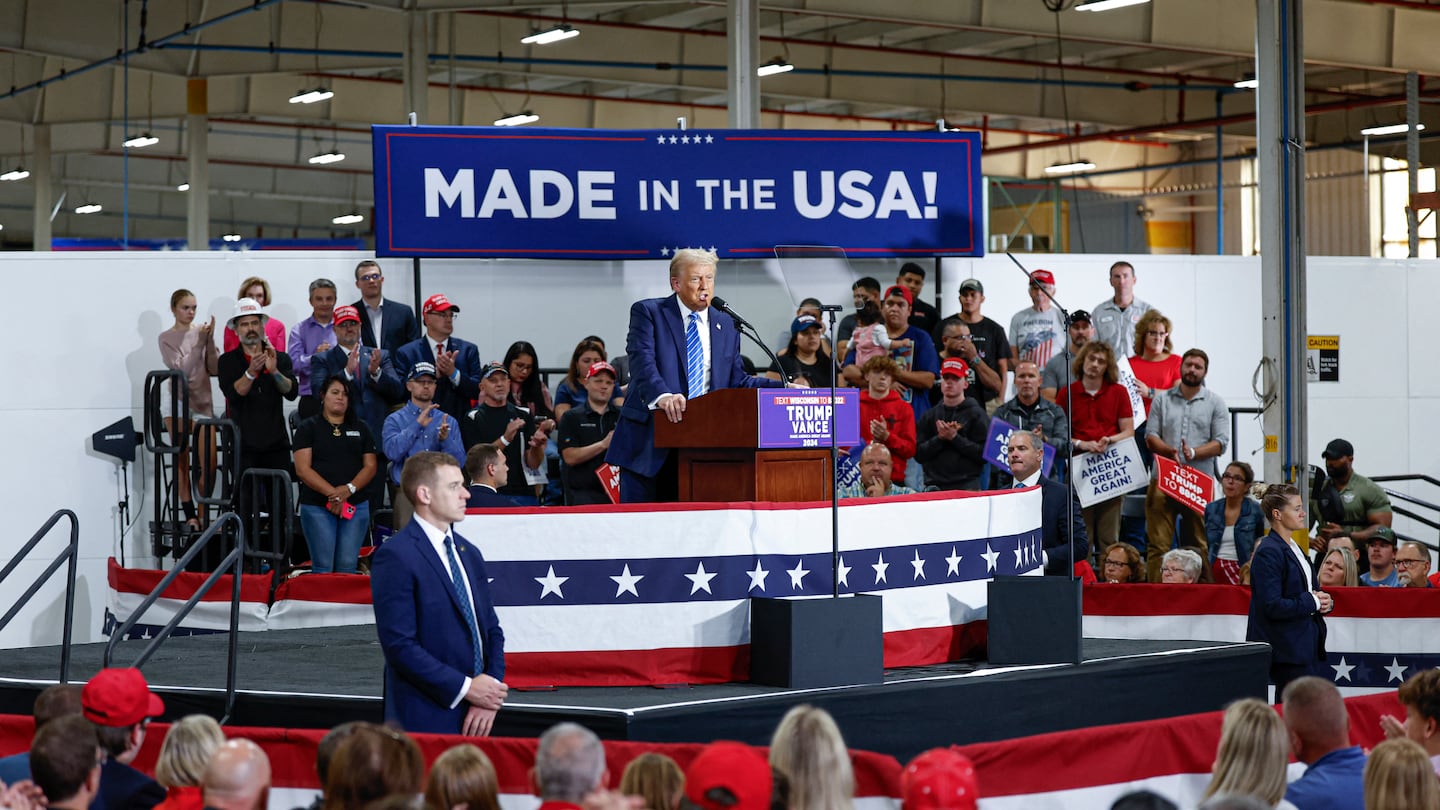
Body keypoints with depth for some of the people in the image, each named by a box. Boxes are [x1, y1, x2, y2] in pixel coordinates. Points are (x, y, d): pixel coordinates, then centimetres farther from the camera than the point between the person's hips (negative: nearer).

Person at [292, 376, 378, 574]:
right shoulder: (308, 428, 5)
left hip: (356, 505, 3)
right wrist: (332, 493, -16)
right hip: (317, 506, -3)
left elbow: (370, 466, 8)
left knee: (347, 567, -1)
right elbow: (302, 469, -4)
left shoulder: (361, 429, 15)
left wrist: (349, 489, -11)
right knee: (322, 567, -6)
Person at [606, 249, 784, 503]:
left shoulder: (727, 326, 15)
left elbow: (737, 381, 15)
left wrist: (784, 388, 0)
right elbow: (642, 362, -16)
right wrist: (661, 396, -35)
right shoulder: (647, 312, 0)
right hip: (648, 440, -4)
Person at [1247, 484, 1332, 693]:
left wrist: (1324, 601, 2)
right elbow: (1272, 606, -21)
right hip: (1287, 650, -9)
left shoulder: (1294, 548, 16)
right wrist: (1313, 601, -13)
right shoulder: (1268, 553, -14)